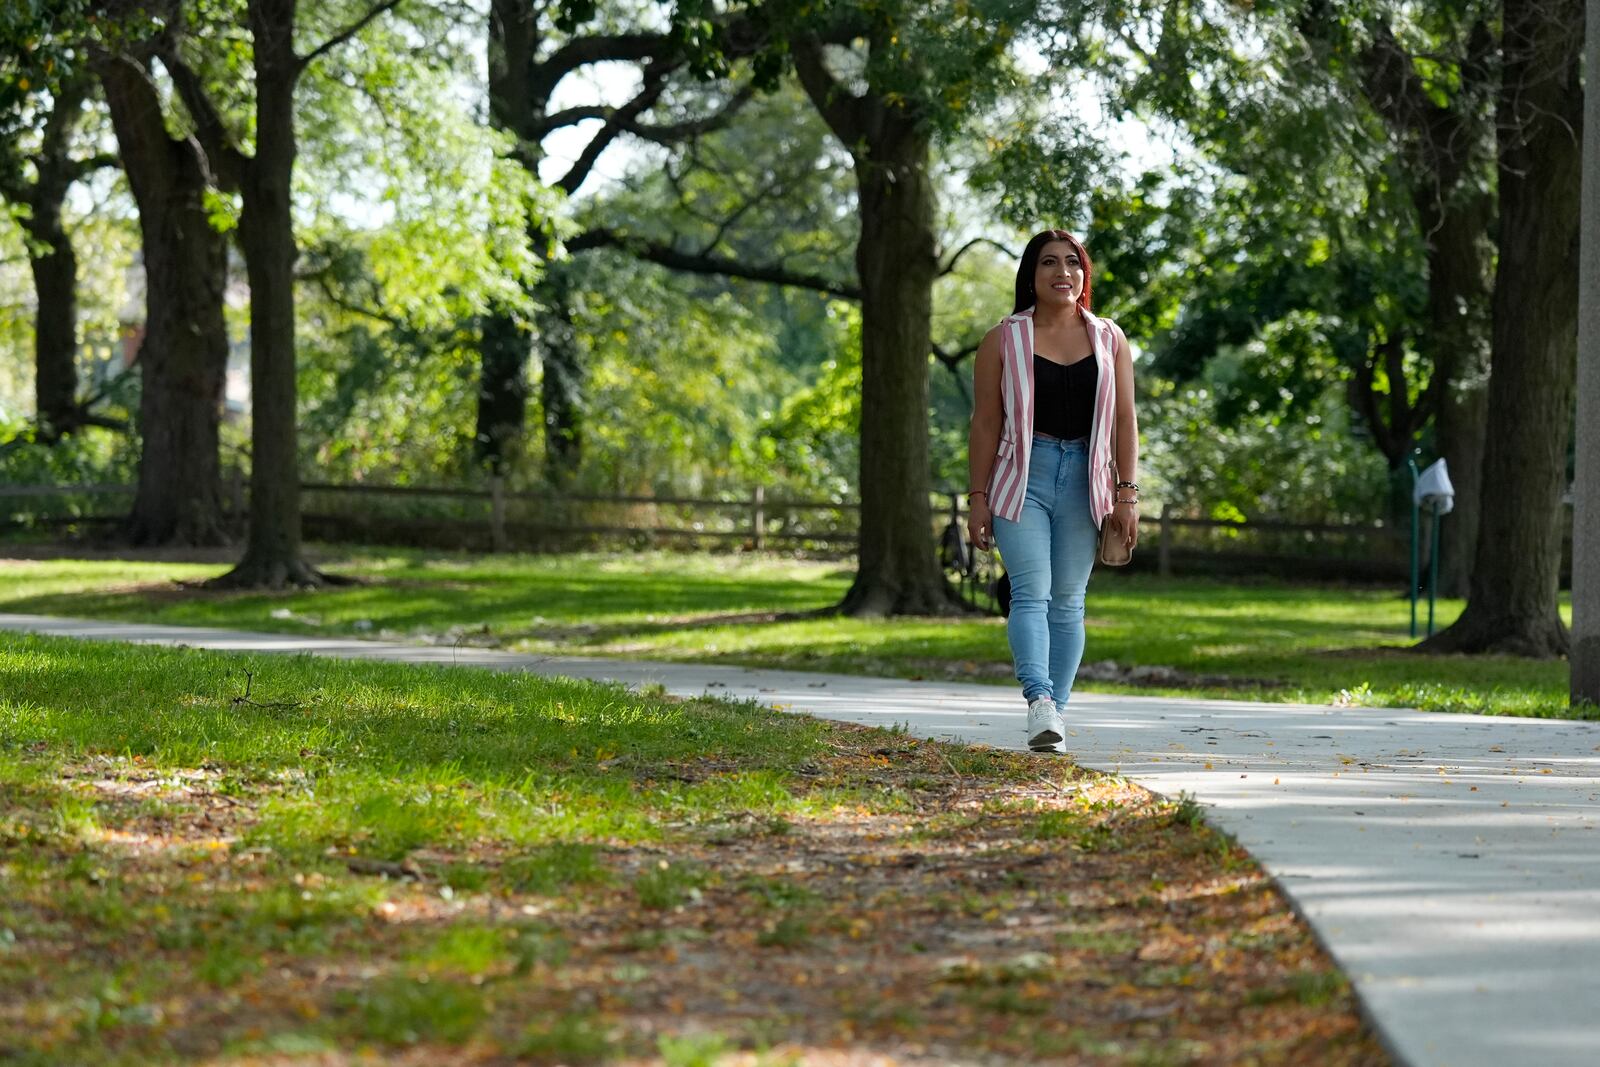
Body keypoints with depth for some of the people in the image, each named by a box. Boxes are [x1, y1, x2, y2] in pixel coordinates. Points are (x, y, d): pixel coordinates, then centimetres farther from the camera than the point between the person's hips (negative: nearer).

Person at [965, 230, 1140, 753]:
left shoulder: (1109, 340, 9)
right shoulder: (1003, 341, 4)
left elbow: (1124, 420, 8)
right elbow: (985, 423, 2)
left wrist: (1127, 493, 1)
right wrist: (977, 498, -3)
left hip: (1083, 479, 2)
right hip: (1022, 475, -2)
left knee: (1068, 601, 4)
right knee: (1031, 592, -15)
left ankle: (1056, 709, 8)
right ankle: (1040, 702, -29)